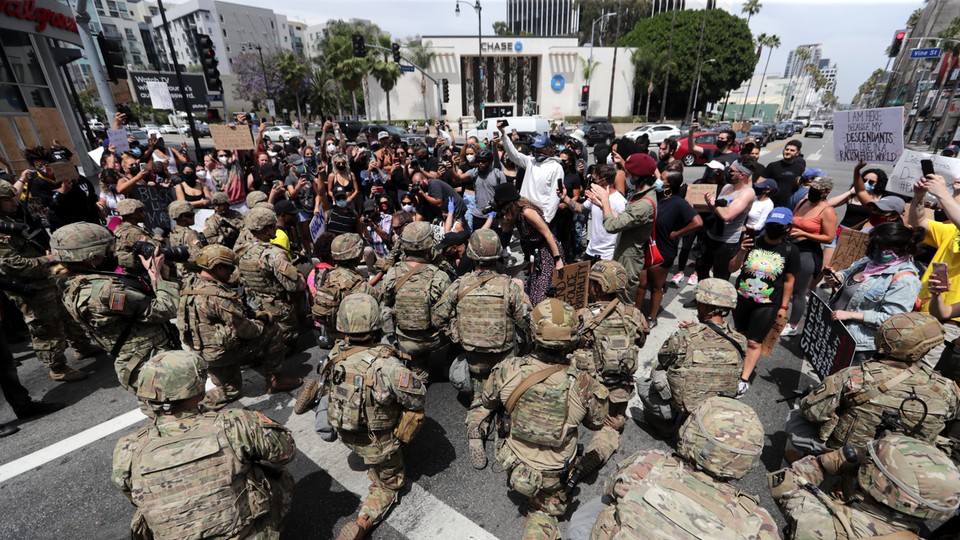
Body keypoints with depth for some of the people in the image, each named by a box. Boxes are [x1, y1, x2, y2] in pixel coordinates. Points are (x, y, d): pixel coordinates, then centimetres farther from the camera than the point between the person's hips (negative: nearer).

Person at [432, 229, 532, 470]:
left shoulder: (459, 285, -14)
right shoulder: (510, 286, -20)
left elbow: (438, 316, -6)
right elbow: (526, 321, -13)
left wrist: (458, 336, 6)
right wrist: (527, 341, 8)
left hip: (473, 355, 2)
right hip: (504, 355, -2)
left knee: (480, 397, 21)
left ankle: (475, 438, 11)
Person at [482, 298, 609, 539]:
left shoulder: (507, 369, -26)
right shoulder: (583, 384, -29)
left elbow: (488, 402, -4)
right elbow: (596, 422, -7)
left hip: (514, 464, 2)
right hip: (553, 476, -2)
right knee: (546, 510, 26)